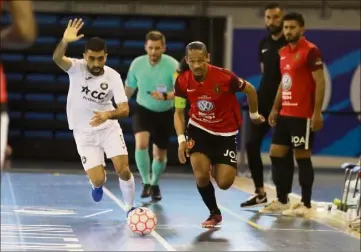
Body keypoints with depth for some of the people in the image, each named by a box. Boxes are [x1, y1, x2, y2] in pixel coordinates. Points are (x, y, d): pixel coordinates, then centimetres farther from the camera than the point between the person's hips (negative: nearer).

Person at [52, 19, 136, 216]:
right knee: (98, 180, -9)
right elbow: (57, 58, -38)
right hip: (84, 133, -1)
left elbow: (124, 110, -18)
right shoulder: (77, 68, -16)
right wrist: (65, 41, -59)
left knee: (123, 170, -13)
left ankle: (130, 208, 13)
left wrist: (107, 114, -40)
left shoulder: (113, 76, -13)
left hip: (109, 128, 1)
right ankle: (98, 182, 31)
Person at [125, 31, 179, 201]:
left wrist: (165, 96, -53)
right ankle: (146, 182, -12)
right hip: (143, 110, 0)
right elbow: (129, 88, 5)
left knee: (160, 155, 11)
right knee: (141, 144, -26)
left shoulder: (172, 65, -22)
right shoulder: (137, 64, -13)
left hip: (164, 113, 0)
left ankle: (154, 184, 39)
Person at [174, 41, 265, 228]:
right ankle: (214, 213, 12)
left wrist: (254, 115, 10)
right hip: (199, 129, 2)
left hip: (226, 133, -1)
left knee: (224, 183, -7)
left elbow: (249, 89, -5)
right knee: (201, 176, -17)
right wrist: (181, 139, -16)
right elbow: (179, 112, -3)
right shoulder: (182, 81, -15)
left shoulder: (224, 77, -24)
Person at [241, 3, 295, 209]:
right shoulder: (264, 44, 13)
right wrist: (263, 94, 17)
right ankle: (260, 193, 17)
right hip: (263, 101, 7)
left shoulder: (290, 44, -9)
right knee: (252, 144, 6)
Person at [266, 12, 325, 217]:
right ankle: (282, 201, 19)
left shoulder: (310, 51, -11)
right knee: (276, 154, 9)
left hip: (303, 116, -9)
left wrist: (317, 112, -19)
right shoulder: (283, 52, 14)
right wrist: (275, 109, 18)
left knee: (302, 157, -4)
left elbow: (320, 82, -14)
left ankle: (306, 205, 3)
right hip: (285, 114, 9)